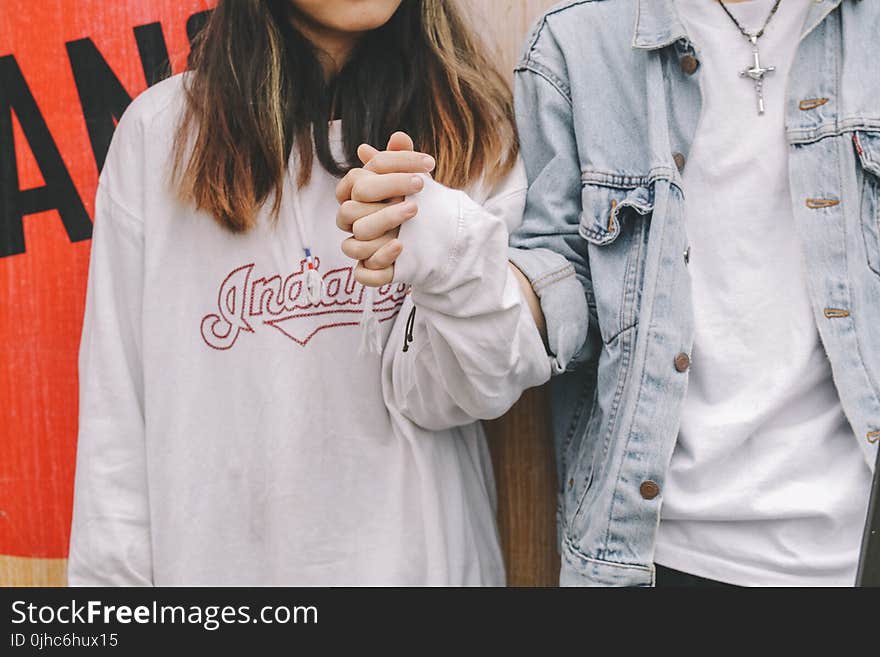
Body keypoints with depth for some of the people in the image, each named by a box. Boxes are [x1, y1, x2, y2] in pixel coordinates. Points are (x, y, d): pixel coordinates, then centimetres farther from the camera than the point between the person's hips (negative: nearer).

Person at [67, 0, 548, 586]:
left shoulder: (475, 134, -4)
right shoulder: (157, 131, -5)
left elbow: (441, 400, -12)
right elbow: (117, 402, -3)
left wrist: (458, 255, -29)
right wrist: (111, 572, -3)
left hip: (416, 557, 0)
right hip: (212, 557, 1)